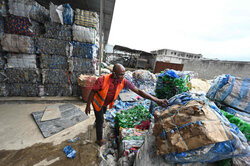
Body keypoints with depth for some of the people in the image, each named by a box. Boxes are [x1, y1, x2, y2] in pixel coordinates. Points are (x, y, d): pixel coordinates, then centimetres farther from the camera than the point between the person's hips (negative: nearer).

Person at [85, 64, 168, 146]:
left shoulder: (123, 81, -31)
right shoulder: (102, 80, -39)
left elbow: (138, 91, -32)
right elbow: (92, 92, -22)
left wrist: (156, 100, -38)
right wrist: (88, 106, -12)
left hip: (106, 103, 5)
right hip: (98, 102, -4)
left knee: (102, 113, 32)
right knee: (100, 120, 7)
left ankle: (97, 123, 67)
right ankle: (99, 140, 36)